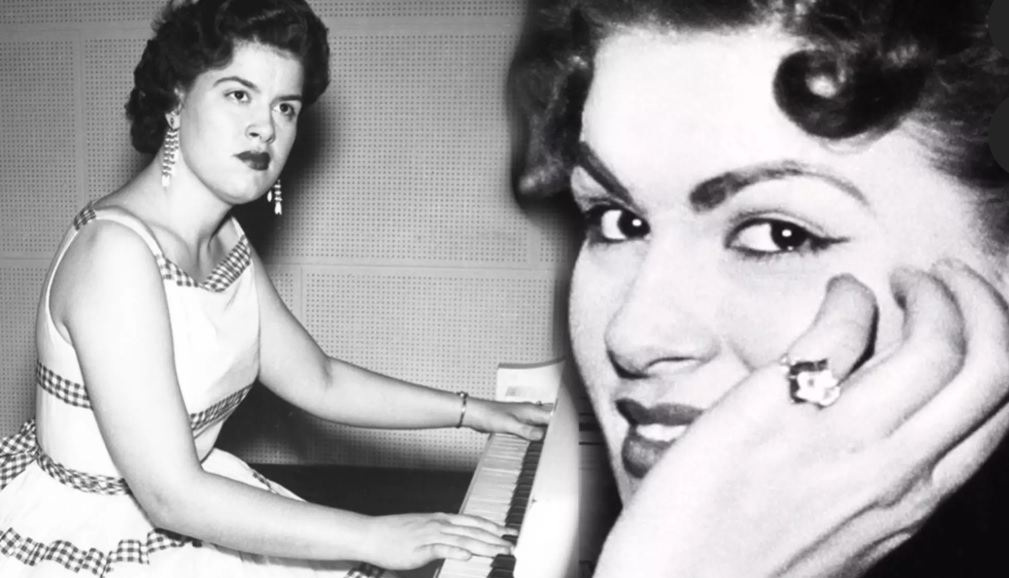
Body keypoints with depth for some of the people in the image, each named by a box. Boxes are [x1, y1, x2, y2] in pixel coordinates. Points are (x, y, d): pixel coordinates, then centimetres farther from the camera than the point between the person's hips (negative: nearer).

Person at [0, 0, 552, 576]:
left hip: (181, 502, 8)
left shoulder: (225, 241, 3)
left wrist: (477, 411, 9)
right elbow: (172, 496, -28)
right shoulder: (115, 247, -24)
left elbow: (318, 381, 10)